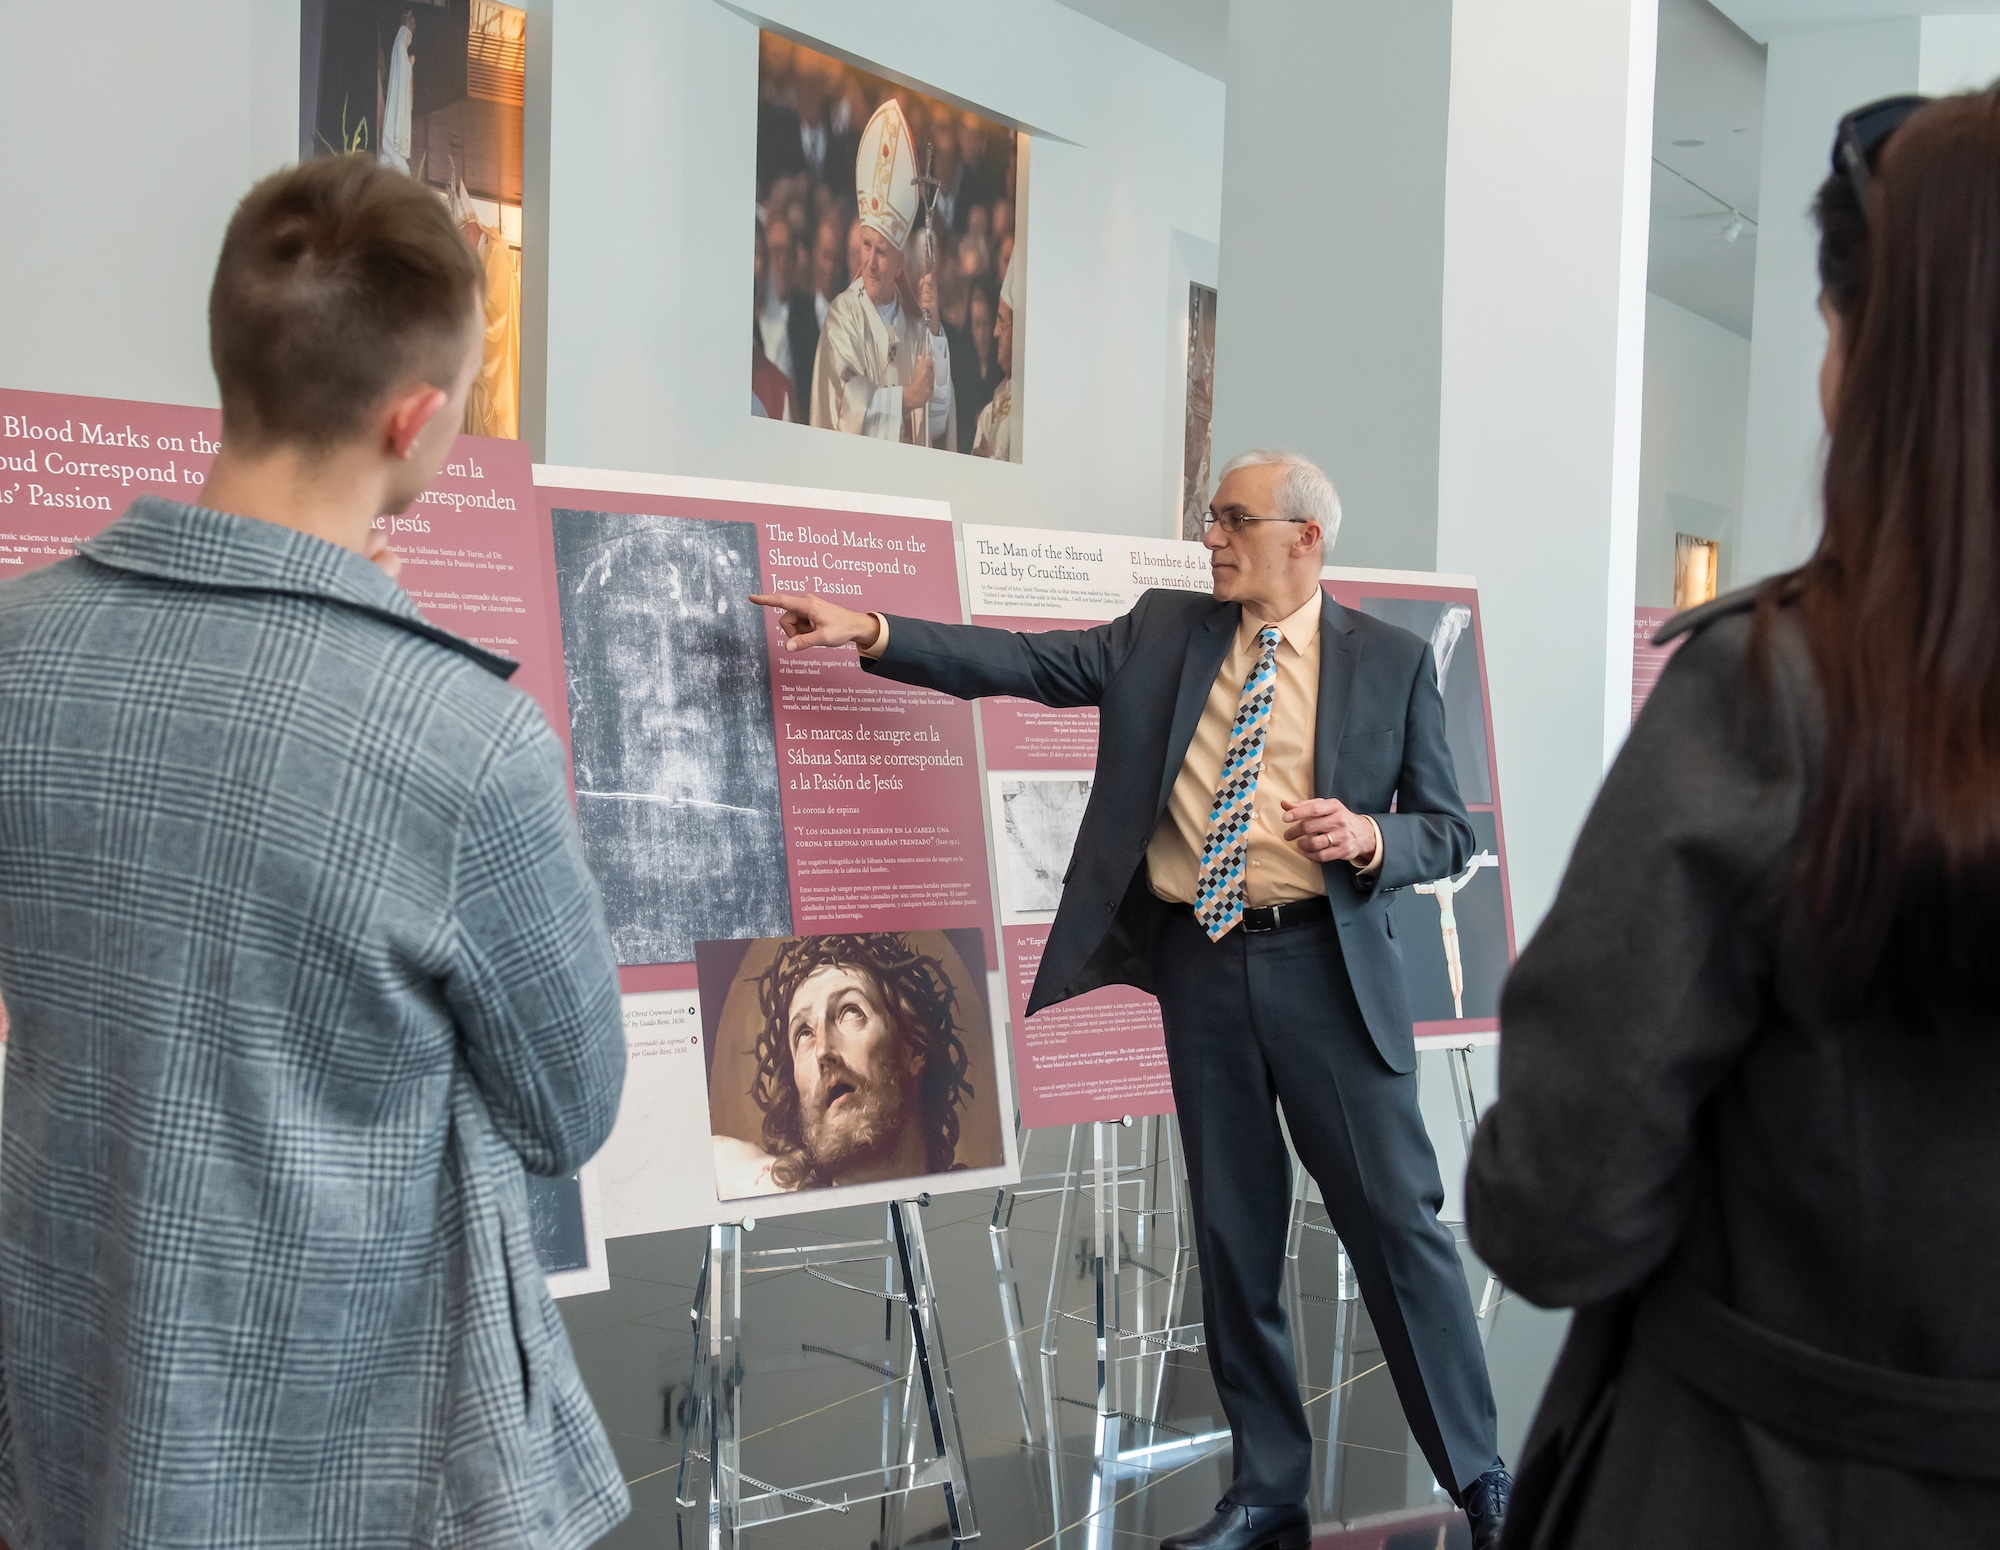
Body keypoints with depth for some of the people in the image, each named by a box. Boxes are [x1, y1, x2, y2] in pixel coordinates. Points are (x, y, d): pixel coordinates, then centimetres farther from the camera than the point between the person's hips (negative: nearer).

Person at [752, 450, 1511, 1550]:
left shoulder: (1391, 661, 2)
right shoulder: (1162, 633, 9)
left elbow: (1448, 830, 5)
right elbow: (1023, 663, 1)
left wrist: (1371, 837, -17)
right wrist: (867, 631, -7)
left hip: (1325, 968, -3)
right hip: (1202, 967, 3)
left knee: (1397, 1215, -2)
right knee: (1233, 1233, 9)